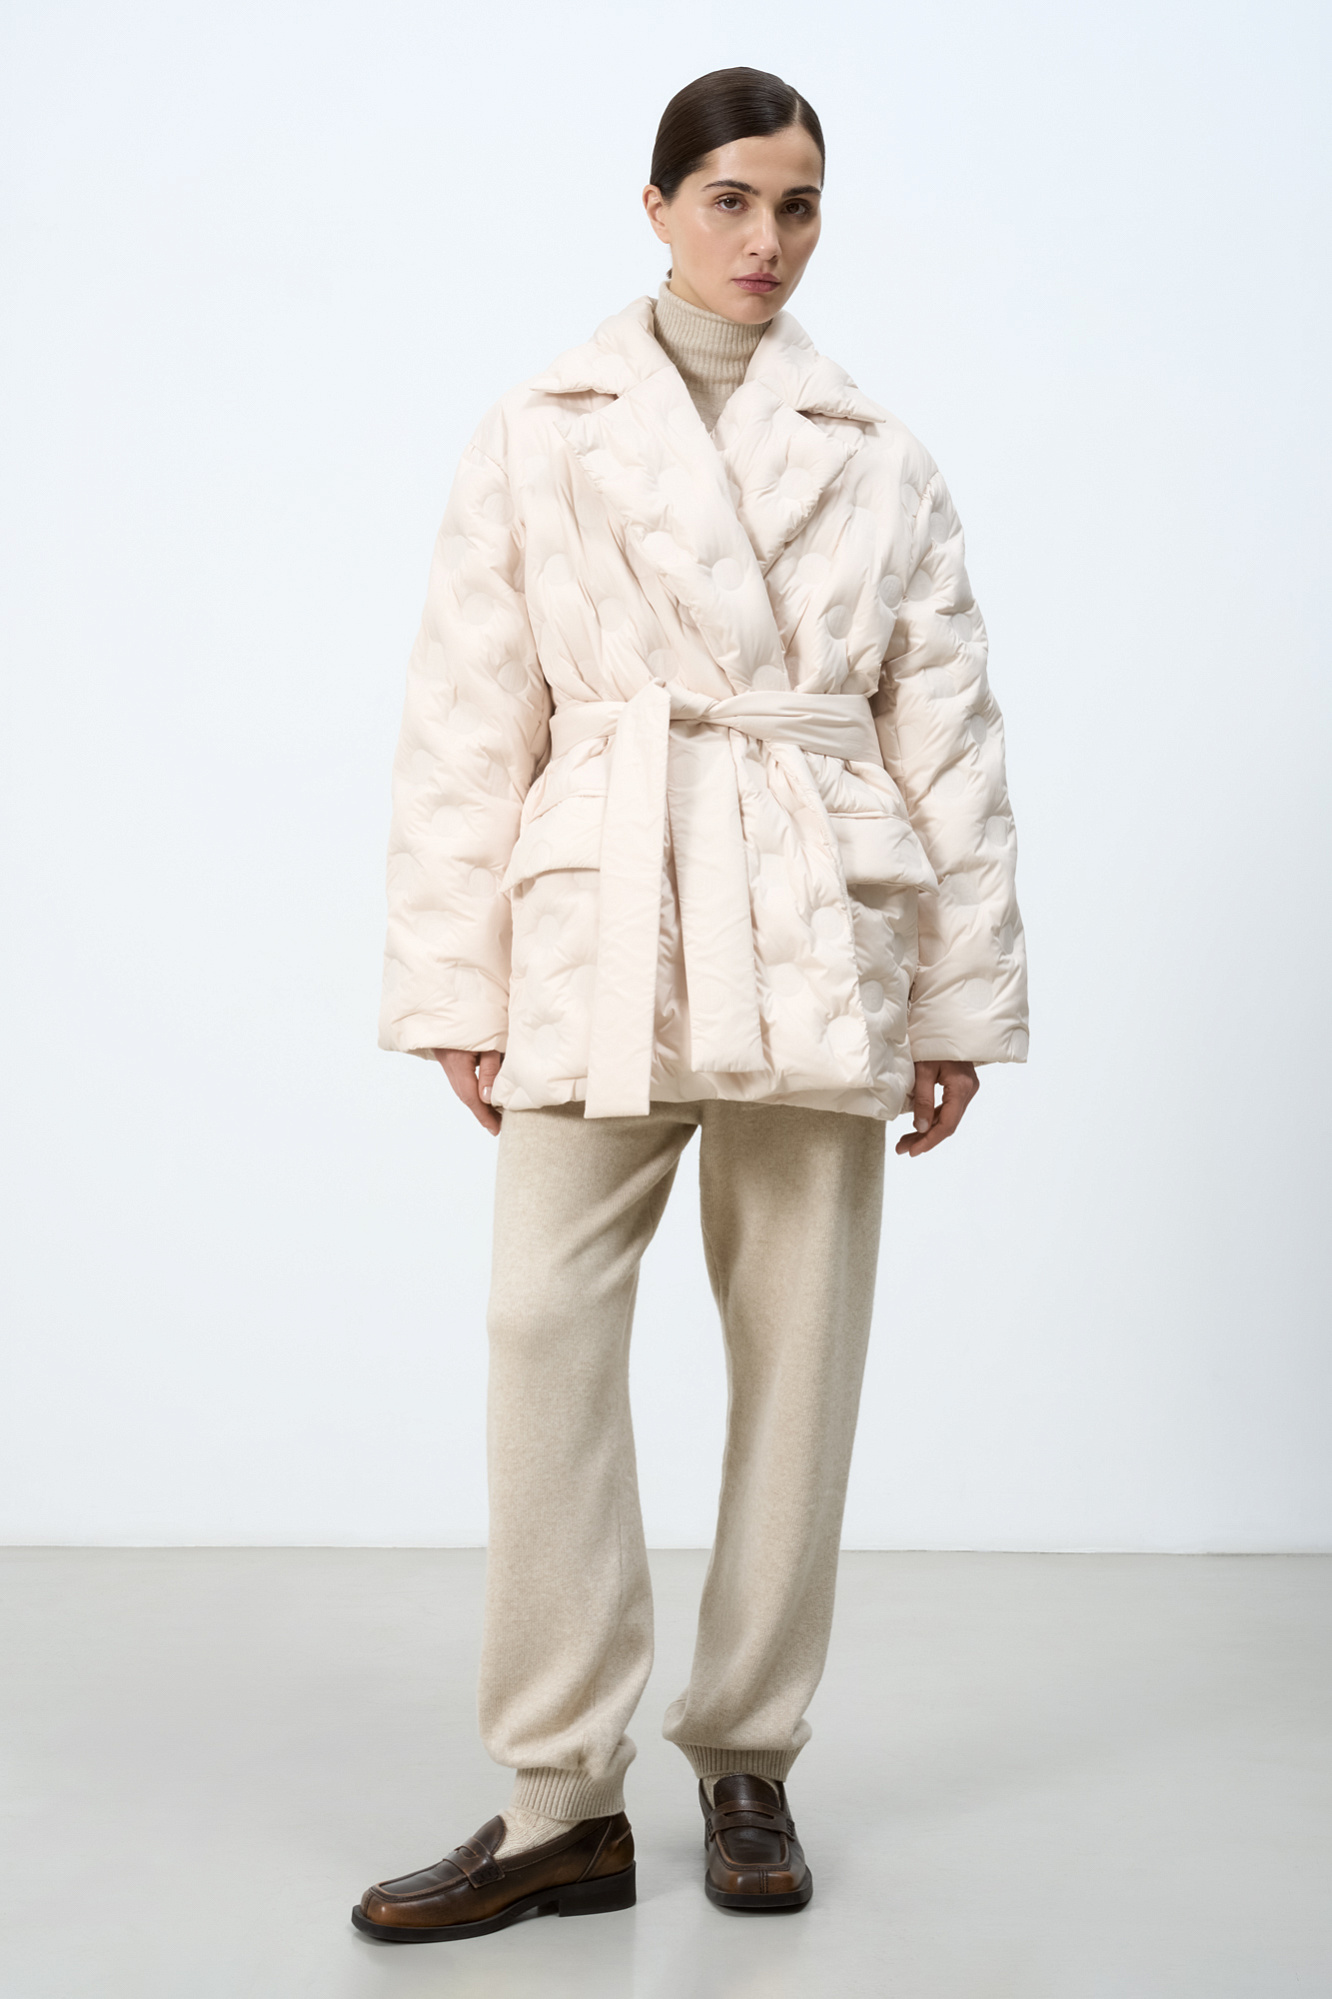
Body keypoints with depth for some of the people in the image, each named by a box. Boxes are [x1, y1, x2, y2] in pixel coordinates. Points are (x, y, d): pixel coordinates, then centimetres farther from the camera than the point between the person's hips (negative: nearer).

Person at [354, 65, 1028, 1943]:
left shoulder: (877, 455, 9)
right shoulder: (537, 436, 7)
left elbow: (949, 735, 8)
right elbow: (466, 724, 4)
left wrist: (963, 997, 4)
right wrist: (456, 985, -1)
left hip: (820, 940, 1)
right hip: (602, 930, -1)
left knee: (799, 1347, 4)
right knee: (543, 1332, -9)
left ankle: (750, 1760, 20)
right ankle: (562, 1803, 2)